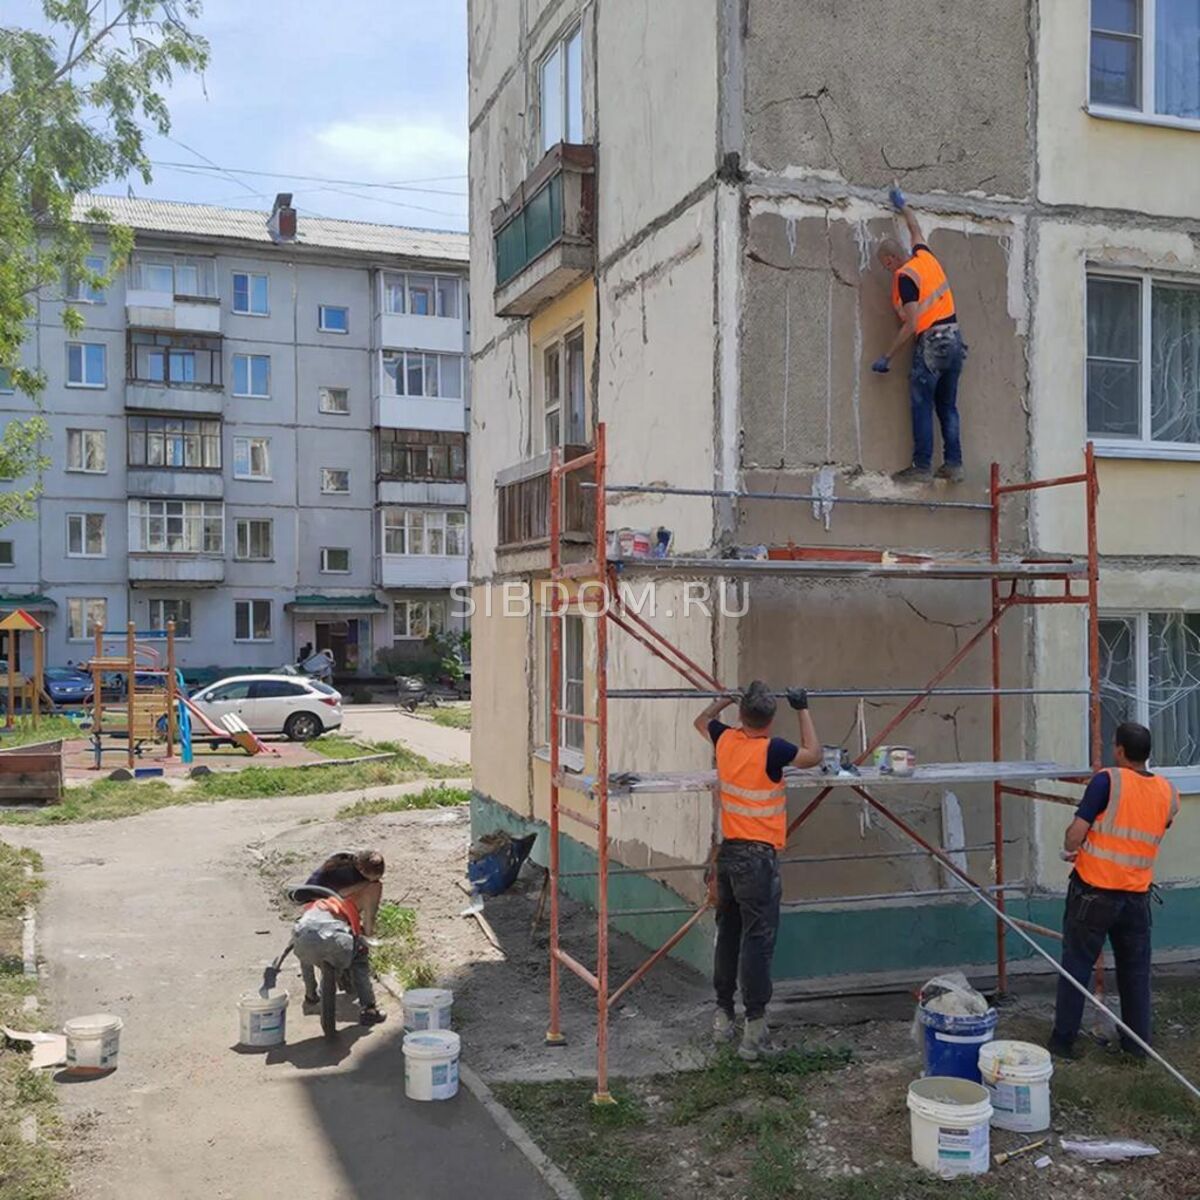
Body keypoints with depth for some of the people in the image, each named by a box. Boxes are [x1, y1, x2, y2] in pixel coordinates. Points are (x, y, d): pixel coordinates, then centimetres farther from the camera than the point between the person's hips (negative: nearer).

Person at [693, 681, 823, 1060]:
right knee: (758, 940, -5)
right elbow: (813, 755, -1)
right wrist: (803, 710, 4)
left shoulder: (726, 740, 1)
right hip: (758, 857, -7)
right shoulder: (772, 750, -17)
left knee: (728, 934, 16)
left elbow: (702, 720, 23)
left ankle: (723, 1015, 25)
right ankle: (754, 1030, -4)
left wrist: (728, 698, 30)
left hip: (728, 852, 7)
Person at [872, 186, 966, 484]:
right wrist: (903, 207, 49)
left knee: (922, 406, -5)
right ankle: (954, 465, 9)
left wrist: (887, 357, -13)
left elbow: (911, 324, -17)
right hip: (955, 337, 8)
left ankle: (922, 466, -7)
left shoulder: (905, 277, -10)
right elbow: (916, 231, 34)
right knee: (948, 406, 10)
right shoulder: (926, 256, 11)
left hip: (931, 342, -8)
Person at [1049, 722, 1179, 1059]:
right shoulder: (1168, 793, 1)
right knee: (1136, 969, 17)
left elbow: (1075, 834, -17)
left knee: (1076, 966, 7)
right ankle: (1138, 1042, 24)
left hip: (1093, 892, -4)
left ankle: (1063, 1040, 14)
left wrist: (1070, 849, 5)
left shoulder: (1108, 781, -15)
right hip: (1137, 895, 4)